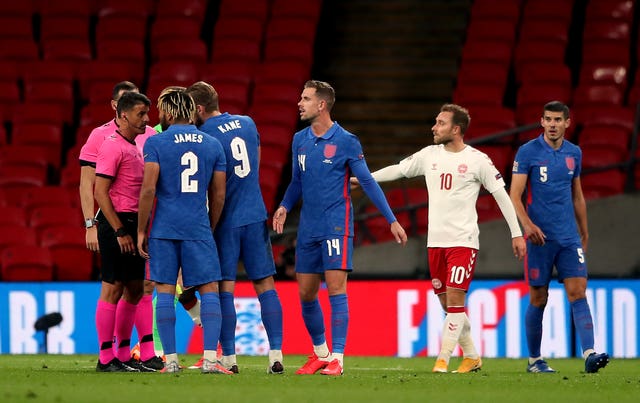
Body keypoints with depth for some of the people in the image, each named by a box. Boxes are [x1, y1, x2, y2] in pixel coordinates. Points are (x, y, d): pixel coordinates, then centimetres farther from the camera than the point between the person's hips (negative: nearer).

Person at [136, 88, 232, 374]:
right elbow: (219, 196, 10)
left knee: (165, 291, 3)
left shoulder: (156, 142, -3)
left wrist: (141, 231, -1)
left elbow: (148, 190, -9)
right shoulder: (212, 145, 8)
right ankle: (210, 359, -8)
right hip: (199, 229, 2)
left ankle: (171, 361, 1)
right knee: (209, 290, 3)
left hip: (164, 229, -2)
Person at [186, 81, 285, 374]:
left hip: (225, 220, -5)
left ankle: (229, 358, 0)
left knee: (224, 289, 1)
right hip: (255, 215, 5)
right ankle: (276, 355, 0)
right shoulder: (247, 123, 6)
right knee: (266, 286, 5)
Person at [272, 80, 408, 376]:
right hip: (308, 228, 6)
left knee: (336, 288, -12)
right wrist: (285, 206, 0)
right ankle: (320, 354, 24)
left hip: (336, 226, -6)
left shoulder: (346, 141, -6)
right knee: (306, 293, 7)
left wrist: (392, 220, -4)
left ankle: (337, 359, -11)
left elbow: (367, 182, -3)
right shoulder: (299, 140, 9)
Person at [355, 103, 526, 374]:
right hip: (435, 240, 5)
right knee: (447, 302, 8)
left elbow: (501, 195, -3)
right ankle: (471, 356, 20)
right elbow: (398, 170, 19)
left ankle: (443, 359, -10)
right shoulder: (429, 155, 8)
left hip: (463, 240, -5)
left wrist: (516, 233, -4)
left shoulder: (477, 160, -6)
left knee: (454, 298, -12)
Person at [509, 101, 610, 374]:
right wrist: (527, 224, -25)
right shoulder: (528, 152, -4)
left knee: (578, 292, -10)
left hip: (569, 237, 3)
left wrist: (584, 233, 22)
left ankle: (589, 354, -20)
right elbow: (515, 195, -9)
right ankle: (534, 359, 16)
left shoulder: (574, 153, 9)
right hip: (540, 237, -3)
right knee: (538, 299, 3)